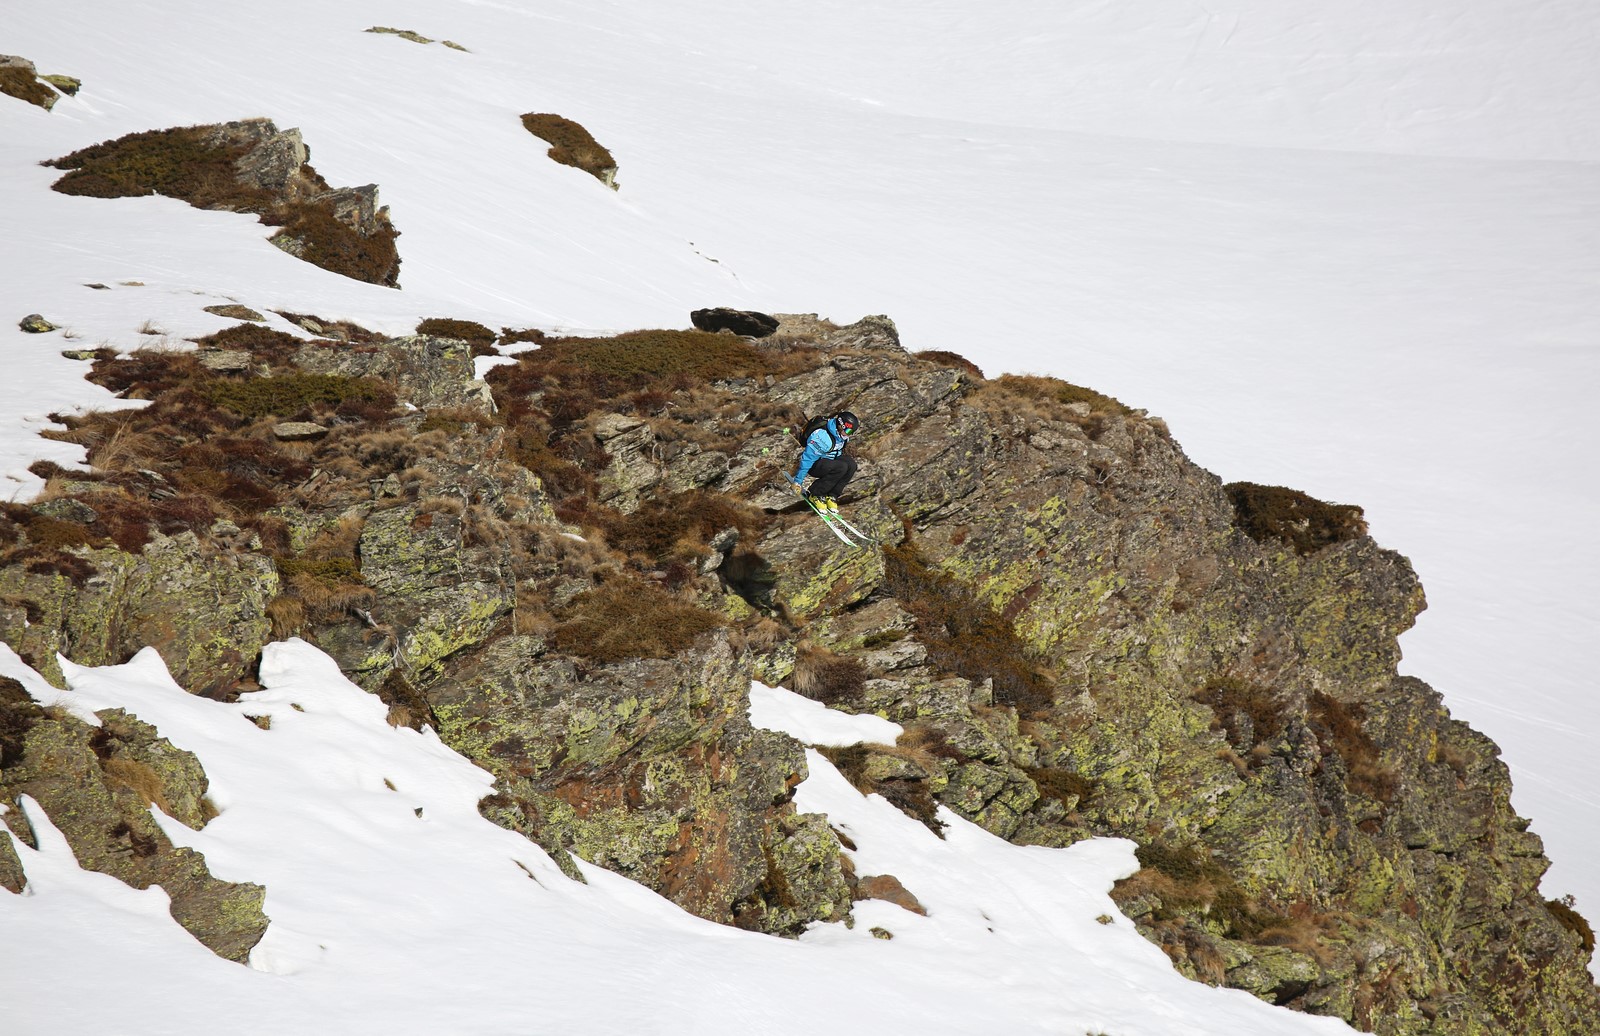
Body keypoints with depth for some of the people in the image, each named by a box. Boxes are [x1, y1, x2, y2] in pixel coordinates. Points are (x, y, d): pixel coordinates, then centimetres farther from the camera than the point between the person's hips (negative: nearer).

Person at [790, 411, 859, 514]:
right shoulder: (822, 437, -32)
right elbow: (807, 458, -28)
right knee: (841, 467, -32)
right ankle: (815, 494, -16)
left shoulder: (841, 434, -5)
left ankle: (831, 495, -9)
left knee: (851, 464, -19)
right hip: (814, 465, -8)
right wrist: (798, 481, -25)